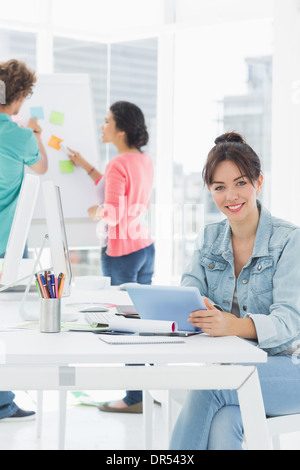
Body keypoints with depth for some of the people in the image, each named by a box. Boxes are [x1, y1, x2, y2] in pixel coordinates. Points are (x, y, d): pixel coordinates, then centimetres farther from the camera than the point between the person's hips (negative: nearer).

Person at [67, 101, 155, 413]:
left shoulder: (118, 165, -17)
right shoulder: (145, 161, 9)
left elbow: (114, 213, -21)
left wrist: (96, 212, 0)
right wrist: (86, 167, 24)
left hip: (121, 250, -9)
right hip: (146, 246, 9)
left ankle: (136, 398, 4)